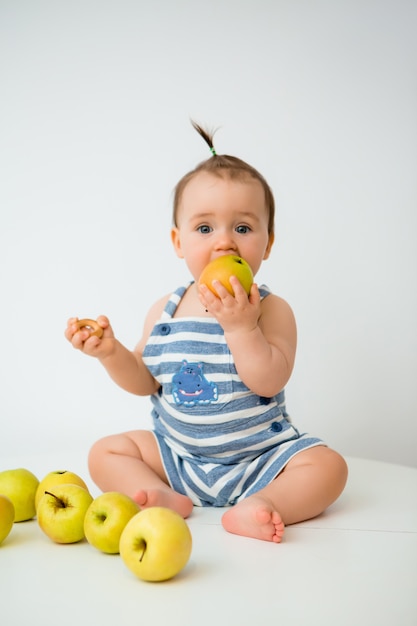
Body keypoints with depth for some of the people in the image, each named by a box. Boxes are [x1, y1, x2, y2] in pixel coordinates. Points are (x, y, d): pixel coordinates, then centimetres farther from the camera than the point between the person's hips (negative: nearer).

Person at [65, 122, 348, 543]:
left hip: (260, 456, -3)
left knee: (328, 466, -22)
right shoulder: (165, 312, 0)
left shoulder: (271, 310, -11)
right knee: (105, 452, -6)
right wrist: (111, 352, -14)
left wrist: (239, 325, -31)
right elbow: (144, 381, 3)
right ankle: (166, 499, -22)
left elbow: (269, 382, -23)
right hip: (177, 455, 4)